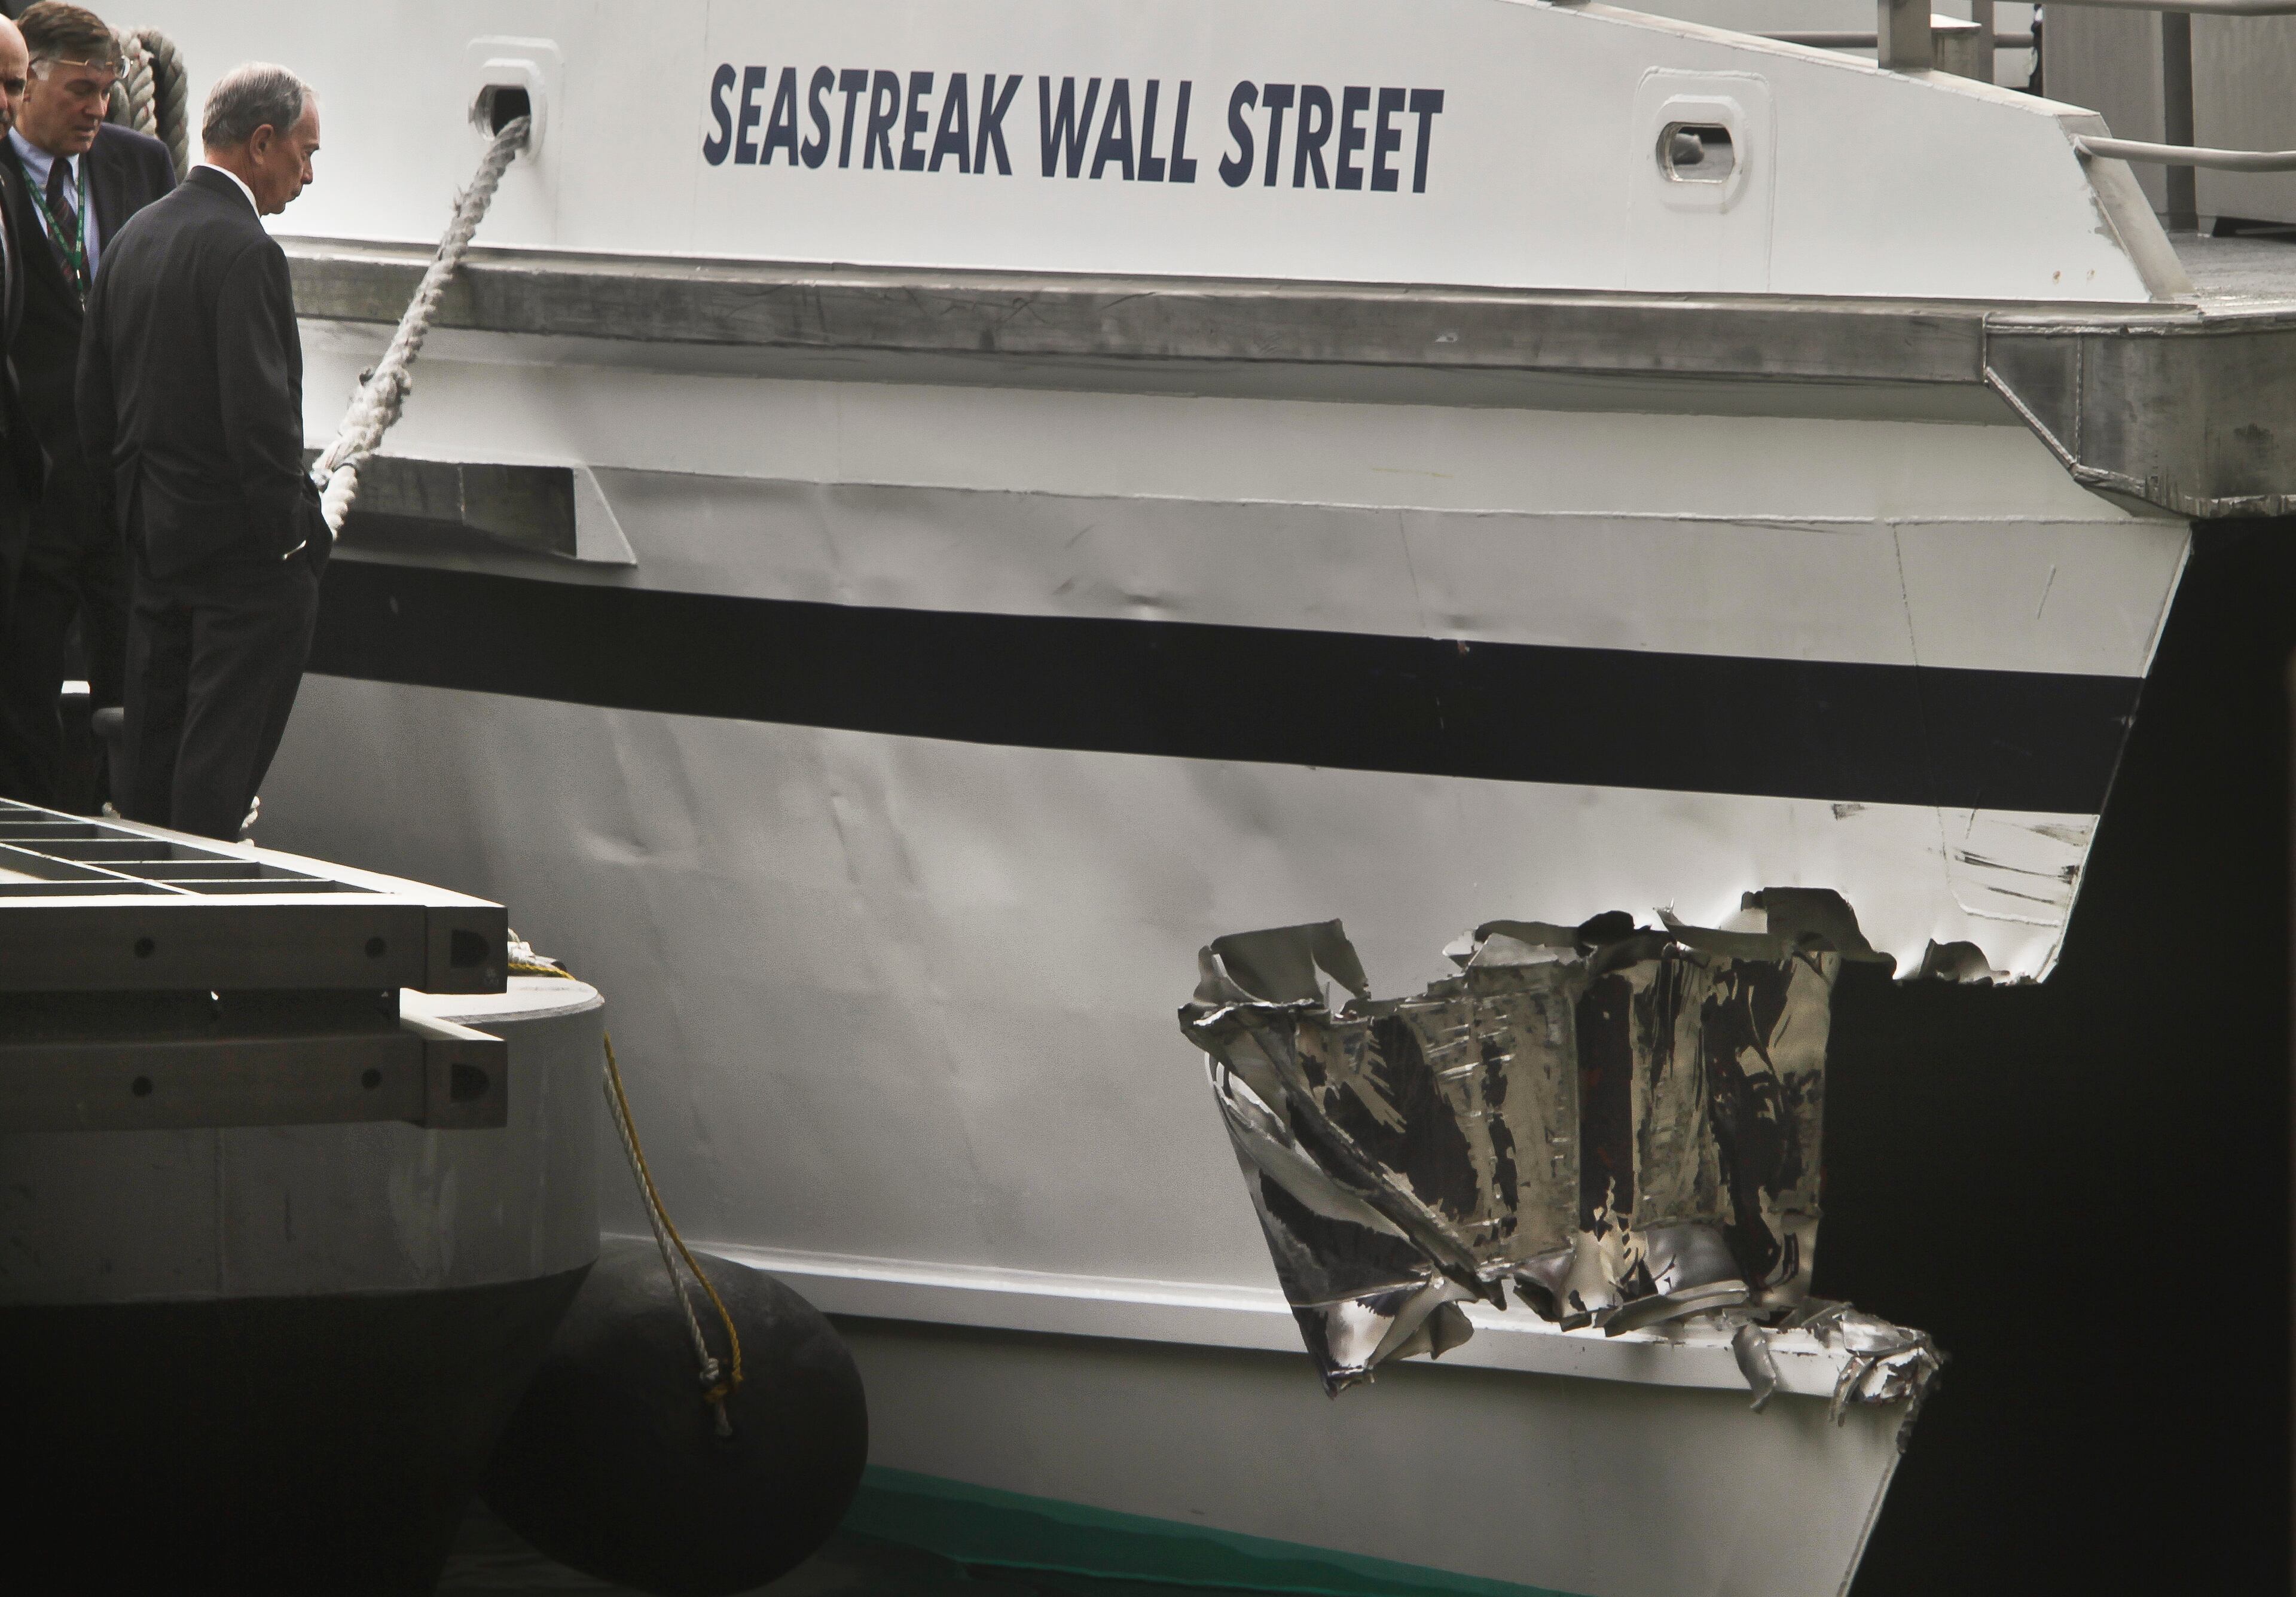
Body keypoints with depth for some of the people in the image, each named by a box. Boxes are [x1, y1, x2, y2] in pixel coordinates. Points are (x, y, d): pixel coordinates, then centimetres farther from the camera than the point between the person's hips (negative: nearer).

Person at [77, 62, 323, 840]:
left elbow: (94, 396, 15)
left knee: (151, 758, 14)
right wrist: (292, 535, -15)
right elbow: (261, 413, -23)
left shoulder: (136, 235, 10)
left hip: (152, 535, 9)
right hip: (242, 543, -9)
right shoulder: (244, 250, -18)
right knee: (219, 772, -5)